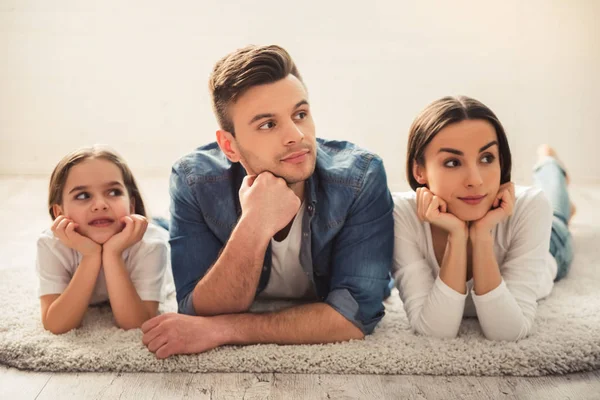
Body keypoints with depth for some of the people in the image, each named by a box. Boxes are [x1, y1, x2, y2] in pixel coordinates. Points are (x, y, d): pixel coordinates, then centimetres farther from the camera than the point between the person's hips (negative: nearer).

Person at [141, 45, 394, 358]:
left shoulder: (361, 178, -26)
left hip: (334, 354, 0)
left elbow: (355, 315, -29)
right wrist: (253, 228, -41)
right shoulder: (194, 181, -23)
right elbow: (198, 317, -24)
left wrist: (222, 330, -33)